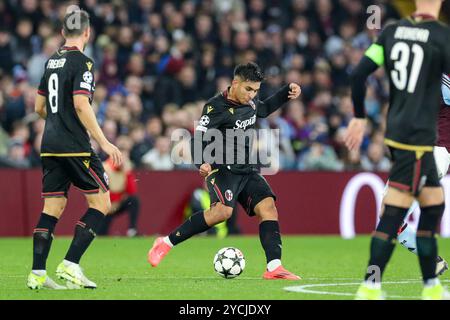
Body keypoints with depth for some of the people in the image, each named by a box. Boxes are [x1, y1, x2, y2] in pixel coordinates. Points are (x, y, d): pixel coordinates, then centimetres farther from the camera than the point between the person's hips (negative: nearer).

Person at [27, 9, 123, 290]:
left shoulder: (52, 62, 14)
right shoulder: (82, 62, -9)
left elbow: (39, 107, 19)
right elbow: (81, 104, -19)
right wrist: (104, 142, -18)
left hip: (50, 147, 8)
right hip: (75, 147, -7)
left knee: (52, 208, 7)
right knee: (101, 203, 0)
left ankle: (37, 273, 0)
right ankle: (71, 264, -8)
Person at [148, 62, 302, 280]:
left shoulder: (250, 102, 12)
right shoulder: (216, 107, -13)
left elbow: (264, 108, 36)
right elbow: (199, 139, -19)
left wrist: (287, 92, 24)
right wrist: (203, 163, -37)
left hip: (248, 170, 8)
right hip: (223, 170, -8)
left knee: (268, 207, -12)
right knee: (223, 210, -29)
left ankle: (274, 267, -16)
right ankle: (167, 242, -18)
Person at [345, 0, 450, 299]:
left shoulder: (393, 30, 6)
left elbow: (359, 74, 4)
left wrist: (359, 117, 15)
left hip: (395, 130, 7)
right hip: (417, 137, -7)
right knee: (394, 213, -5)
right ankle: (370, 287, -5)